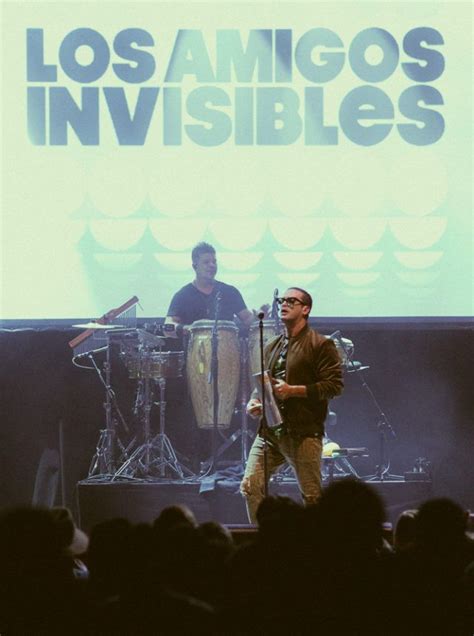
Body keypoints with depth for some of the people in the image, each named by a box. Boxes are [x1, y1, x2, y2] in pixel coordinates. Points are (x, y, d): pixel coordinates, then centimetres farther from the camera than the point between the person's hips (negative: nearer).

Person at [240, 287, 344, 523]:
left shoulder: (320, 345, -1)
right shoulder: (272, 346, 20)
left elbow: (335, 385, -9)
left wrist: (293, 390, -16)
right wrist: (254, 401, 9)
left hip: (304, 433, -6)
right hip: (269, 430, 6)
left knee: (312, 496, -2)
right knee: (250, 486, -6)